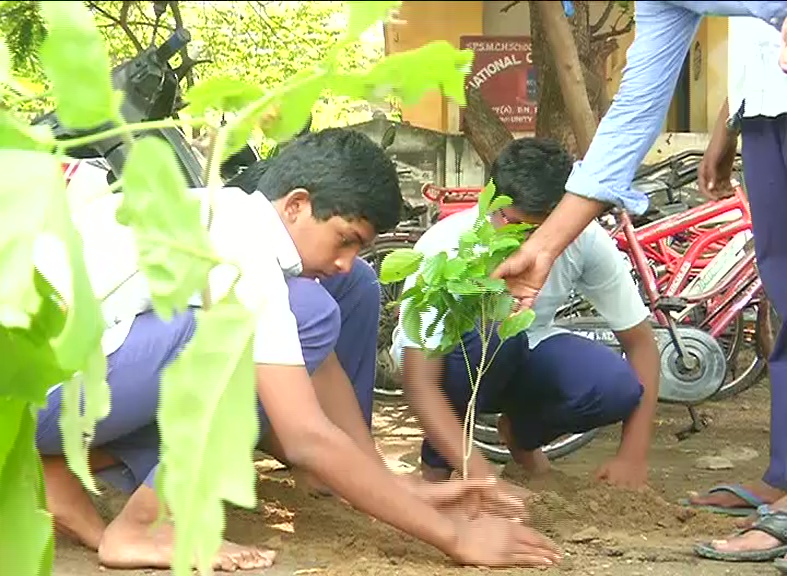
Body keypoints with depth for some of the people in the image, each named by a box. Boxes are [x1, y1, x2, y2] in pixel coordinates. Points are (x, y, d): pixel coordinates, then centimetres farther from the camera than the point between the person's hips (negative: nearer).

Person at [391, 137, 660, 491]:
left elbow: (640, 341, -14)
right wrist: (481, 476, -47)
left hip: (523, 355, 4)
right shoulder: (445, 249, -33)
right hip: (448, 358, -3)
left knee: (617, 387, -27)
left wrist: (633, 456, -22)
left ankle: (522, 435, 7)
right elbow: (419, 384, -36)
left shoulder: (586, 240, -23)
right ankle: (438, 456, -11)